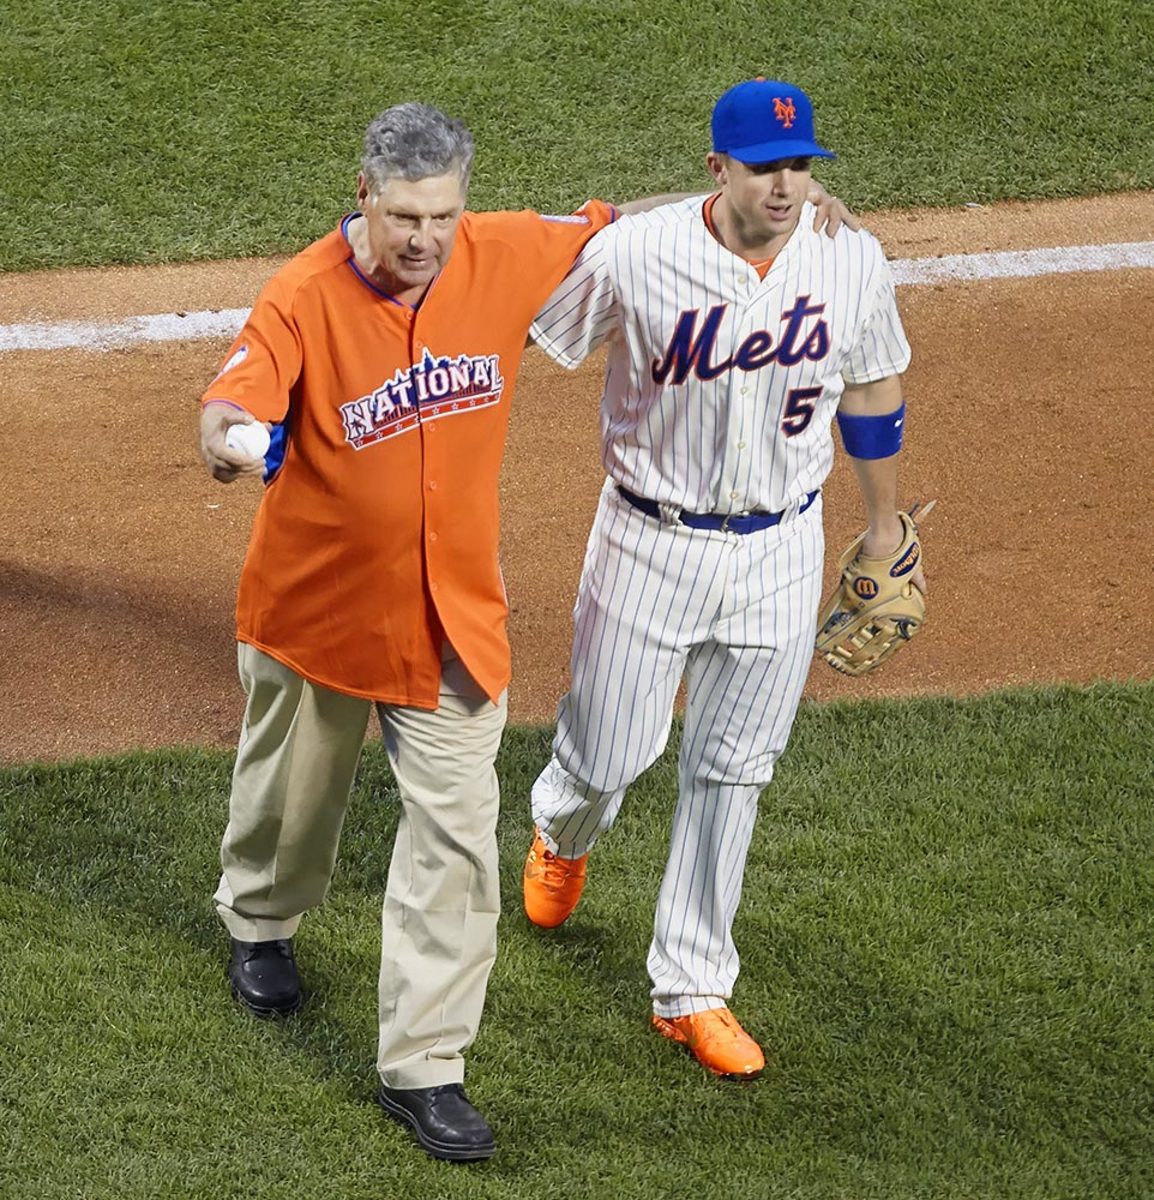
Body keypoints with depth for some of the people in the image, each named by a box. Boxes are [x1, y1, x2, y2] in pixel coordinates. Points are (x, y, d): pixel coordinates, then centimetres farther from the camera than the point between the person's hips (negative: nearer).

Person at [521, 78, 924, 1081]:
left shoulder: (851, 263, -8)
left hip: (780, 551, 2)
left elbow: (871, 393, 8)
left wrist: (885, 526, 17)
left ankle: (691, 990, 24)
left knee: (731, 775, 10)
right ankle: (562, 832, 50)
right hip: (651, 545, -2)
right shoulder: (633, 256, -19)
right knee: (609, 756, 10)